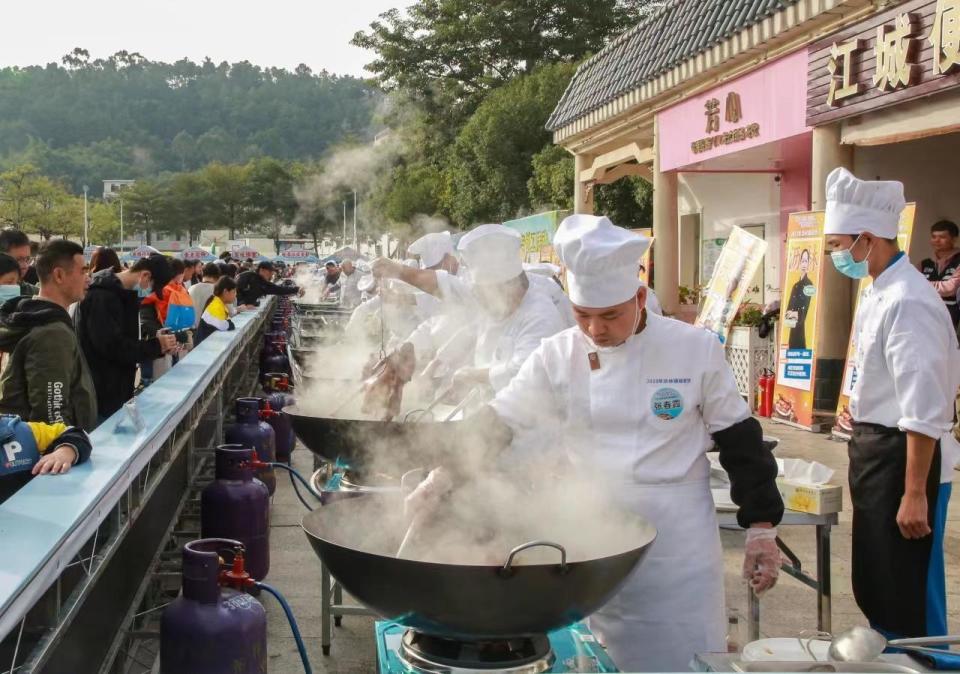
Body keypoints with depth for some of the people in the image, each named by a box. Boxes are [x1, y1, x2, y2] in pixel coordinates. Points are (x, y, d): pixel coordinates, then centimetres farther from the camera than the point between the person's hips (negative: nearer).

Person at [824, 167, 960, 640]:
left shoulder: (907, 301, -22)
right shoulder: (876, 293, 10)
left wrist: (915, 493, -22)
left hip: (902, 456, -10)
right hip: (873, 449, 10)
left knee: (909, 598, 0)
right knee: (873, 586, 20)